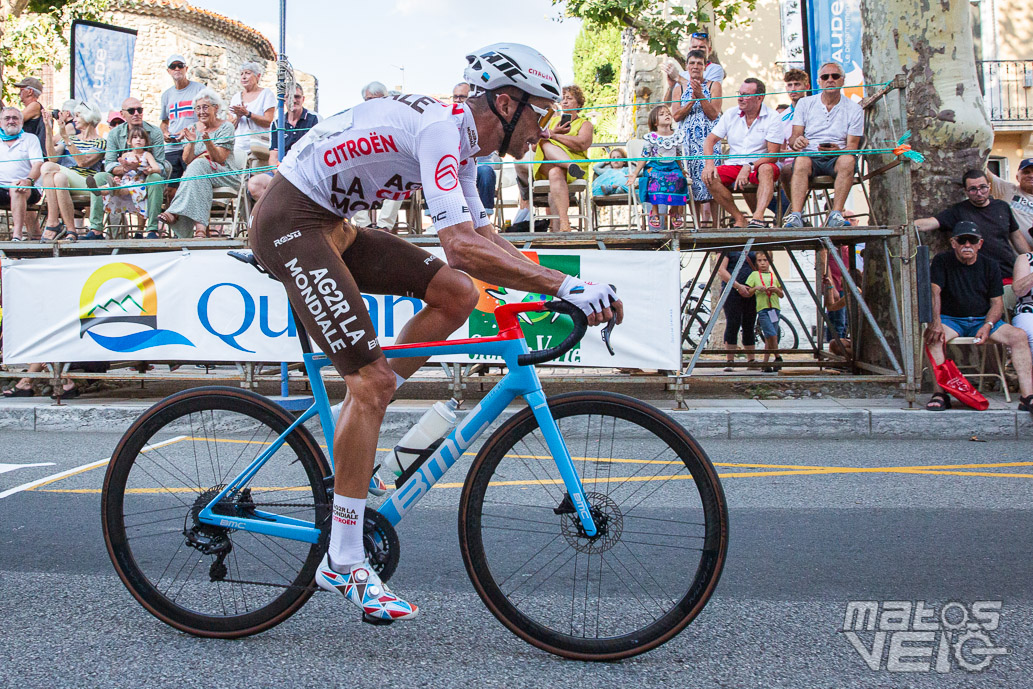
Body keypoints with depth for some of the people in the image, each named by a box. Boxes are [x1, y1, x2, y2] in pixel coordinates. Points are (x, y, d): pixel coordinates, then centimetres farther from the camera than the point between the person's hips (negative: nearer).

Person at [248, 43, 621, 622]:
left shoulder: (462, 143, 9)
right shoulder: (439, 127, -22)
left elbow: (488, 237, 12)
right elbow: (462, 246, -34)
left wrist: (565, 286, 1)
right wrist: (563, 284, -35)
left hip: (332, 224, 10)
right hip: (291, 221, -10)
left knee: (458, 294, 0)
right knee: (373, 379, -16)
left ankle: (355, 425, 8)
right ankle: (344, 563, -6)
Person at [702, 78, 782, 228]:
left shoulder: (772, 118, -6)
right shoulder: (730, 114, 6)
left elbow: (773, 155, -13)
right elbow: (710, 140, 6)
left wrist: (750, 167, -29)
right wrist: (709, 163, -14)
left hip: (760, 165, -3)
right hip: (734, 165, 4)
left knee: (766, 169, -38)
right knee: (708, 176, -24)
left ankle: (758, 217, -51)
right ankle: (739, 218, -24)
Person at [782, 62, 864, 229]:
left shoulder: (854, 109, 9)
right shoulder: (804, 103, 12)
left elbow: (852, 145, 2)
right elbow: (794, 137, 4)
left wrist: (838, 150, -22)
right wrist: (796, 142, -22)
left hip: (836, 158, 0)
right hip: (810, 157, 0)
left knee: (848, 160, -35)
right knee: (801, 161, -35)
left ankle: (836, 214, -38)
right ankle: (796, 215, -48)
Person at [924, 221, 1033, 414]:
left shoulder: (990, 267, 6)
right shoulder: (942, 261, -1)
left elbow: (997, 302, 6)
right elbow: (934, 291, -14)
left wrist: (987, 326, -15)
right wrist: (936, 323, -30)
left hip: (983, 320, 3)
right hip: (951, 319, -3)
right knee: (933, 336, -36)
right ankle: (940, 393, -34)